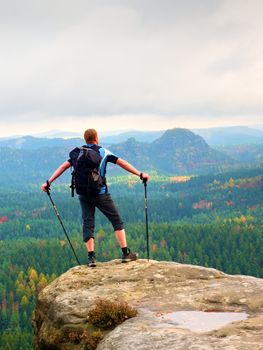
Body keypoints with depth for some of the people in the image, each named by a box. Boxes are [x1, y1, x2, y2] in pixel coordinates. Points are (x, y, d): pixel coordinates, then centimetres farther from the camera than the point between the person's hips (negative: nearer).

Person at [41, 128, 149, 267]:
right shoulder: (103, 152, -1)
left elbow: (63, 166, 2)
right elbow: (122, 163, -2)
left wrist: (48, 182, 5)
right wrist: (140, 174, 0)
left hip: (84, 194, 3)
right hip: (101, 194, -3)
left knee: (88, 224, 7)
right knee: (117, 220, 7)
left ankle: (91, 257, -2)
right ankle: (126, 253, 5)